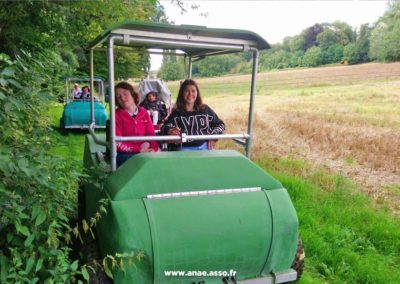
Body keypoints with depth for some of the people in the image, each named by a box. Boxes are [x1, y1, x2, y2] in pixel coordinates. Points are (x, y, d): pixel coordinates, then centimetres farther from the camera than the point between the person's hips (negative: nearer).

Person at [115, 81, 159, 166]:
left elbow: (151, 134, 5)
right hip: (126, 155, -4)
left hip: (145, 153, 4)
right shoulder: (117, 115, -1)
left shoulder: (143, 112, 9)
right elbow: (117, 143, -7)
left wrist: (153, 149, -16)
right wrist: (138, 149, -15)